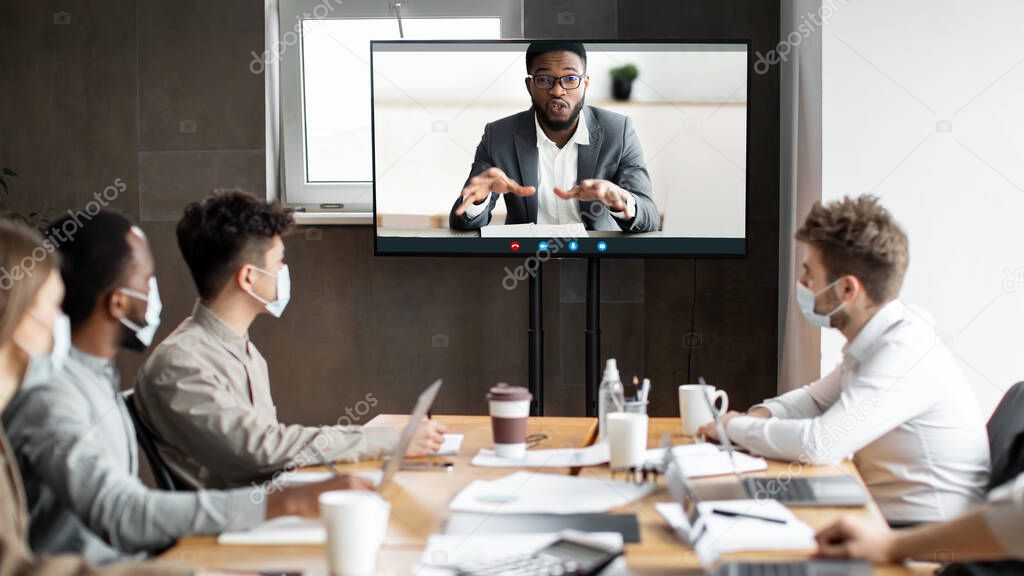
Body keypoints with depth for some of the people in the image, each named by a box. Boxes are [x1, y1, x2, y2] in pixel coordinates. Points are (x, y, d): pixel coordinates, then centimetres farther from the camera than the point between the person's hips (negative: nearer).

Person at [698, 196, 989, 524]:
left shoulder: (906, 352, -22)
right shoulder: (874, 342, 6)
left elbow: (820, 443, -29)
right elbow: (817, 398, 22)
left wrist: (734, 426, -13)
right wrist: (761, 415, 1)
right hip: (882, 515, 8)